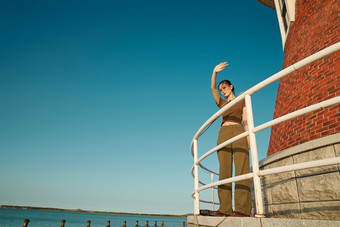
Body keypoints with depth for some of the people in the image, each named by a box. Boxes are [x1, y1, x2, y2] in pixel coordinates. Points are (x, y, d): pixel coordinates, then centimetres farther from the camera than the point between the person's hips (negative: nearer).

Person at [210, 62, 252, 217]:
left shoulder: (242, 100, 20)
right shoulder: (221, 103, 26)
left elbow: (246, 119, 8)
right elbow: (212, 89, 10)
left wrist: (249, 136, -7)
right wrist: (215, 72, -4)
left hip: (238, 133, -3)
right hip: (223, 135, 3)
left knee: (241, 169, -14)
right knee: (224, 171, -6)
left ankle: (242, 209, -19)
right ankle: (225, 208, -8)